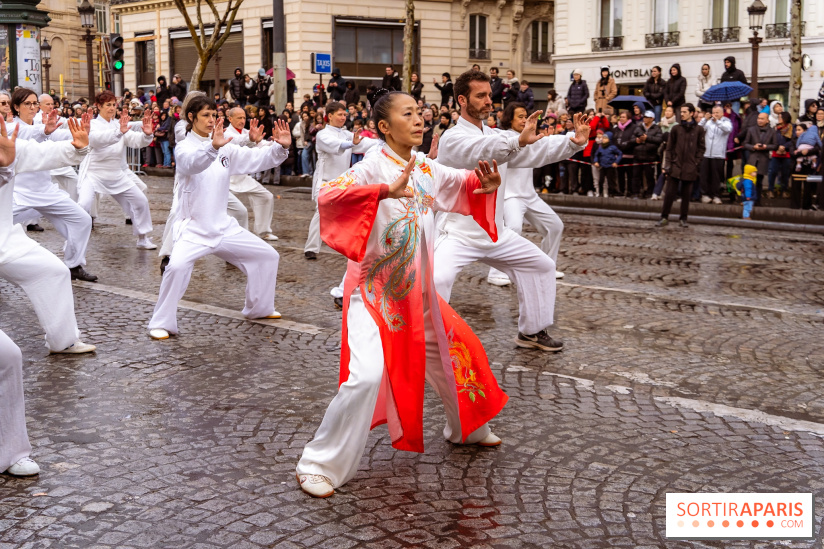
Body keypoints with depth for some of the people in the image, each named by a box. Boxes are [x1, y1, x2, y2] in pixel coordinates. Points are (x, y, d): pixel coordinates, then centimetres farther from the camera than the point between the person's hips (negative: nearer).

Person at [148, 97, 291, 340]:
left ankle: (259, 308, 31)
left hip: (223, 226, 6)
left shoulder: (225, 149, 7)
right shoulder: (184, 148, -10)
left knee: (268, 256, 11)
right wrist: (212, 146, -54)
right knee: (177, 266, -31)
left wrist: (281, 147, -17)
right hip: (194, 228, -6)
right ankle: (161, 324, -14)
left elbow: (257, 159, 2)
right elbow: (193, 163, -33)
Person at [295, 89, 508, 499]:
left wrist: (485, 181, -4)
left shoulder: (426, 168, 3)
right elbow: (328, 195, -34)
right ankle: (319, 465, -6)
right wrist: (387, 191, -44)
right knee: (367, 376, -22)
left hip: (416, 291, 8)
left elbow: (462, 184, 19)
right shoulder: (375, 167, -18)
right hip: (373, 291, -8)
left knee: (455, 350, 20)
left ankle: (468, 429, 47)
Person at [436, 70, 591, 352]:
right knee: (438, 279, -31)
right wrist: (518, 141, -53)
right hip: (459, 232, -8)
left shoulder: (497, 136, 11)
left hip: (495, 232, 8)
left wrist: (575, 141, -14)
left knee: (541, 265, 13)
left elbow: (538, 150, 3)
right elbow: (480, 151, -36)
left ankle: (532, 331, 27)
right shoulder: (453, 138, -14)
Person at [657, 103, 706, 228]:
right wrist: (668, 163, -1)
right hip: (675, 166, 0)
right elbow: (669, 147, 7)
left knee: (686, 194, 6)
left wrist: (696, 163, -3)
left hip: (690, 168, 0)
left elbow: (701, 148, 6)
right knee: (669, 193, -2)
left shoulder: (698, 130, 4)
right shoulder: (676, 129, 6)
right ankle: (664, 217, 6)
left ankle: (683, 219, 15)